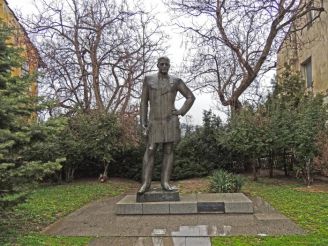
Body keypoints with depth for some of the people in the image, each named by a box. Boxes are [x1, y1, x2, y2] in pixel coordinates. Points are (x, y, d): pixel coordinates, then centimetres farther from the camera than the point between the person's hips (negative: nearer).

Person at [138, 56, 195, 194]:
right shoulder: (148, 80, 6)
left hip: (170, 121, 0)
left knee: (168, 151, 0)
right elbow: (144, 102, 4)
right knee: (149, 151, -3)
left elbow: (191, 97, 10)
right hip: (154, 121, 0)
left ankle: (165, 182, 7)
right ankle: (145, 184, 3)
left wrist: (181, 112, -3)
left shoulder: (176, 81, 6)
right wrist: (143, 122, -4)